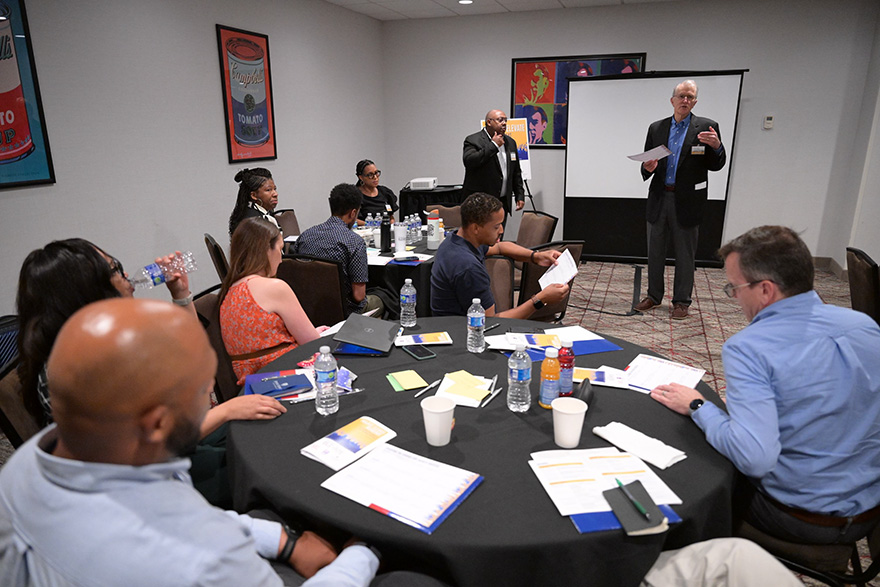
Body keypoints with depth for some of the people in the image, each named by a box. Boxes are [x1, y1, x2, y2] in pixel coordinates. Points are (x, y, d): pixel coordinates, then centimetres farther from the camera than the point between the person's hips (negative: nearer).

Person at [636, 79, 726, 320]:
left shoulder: (706, 127, 0)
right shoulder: (656, 128, 9)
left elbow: (716, 165, -1)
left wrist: (717, 146, -21)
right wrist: (648, 167, -12)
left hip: (687, 201, -3)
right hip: (659, 199, 3)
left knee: (685, 254, 5)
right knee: (655, 251, 11)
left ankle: (681, 301, 17)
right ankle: (654, 296, 26)